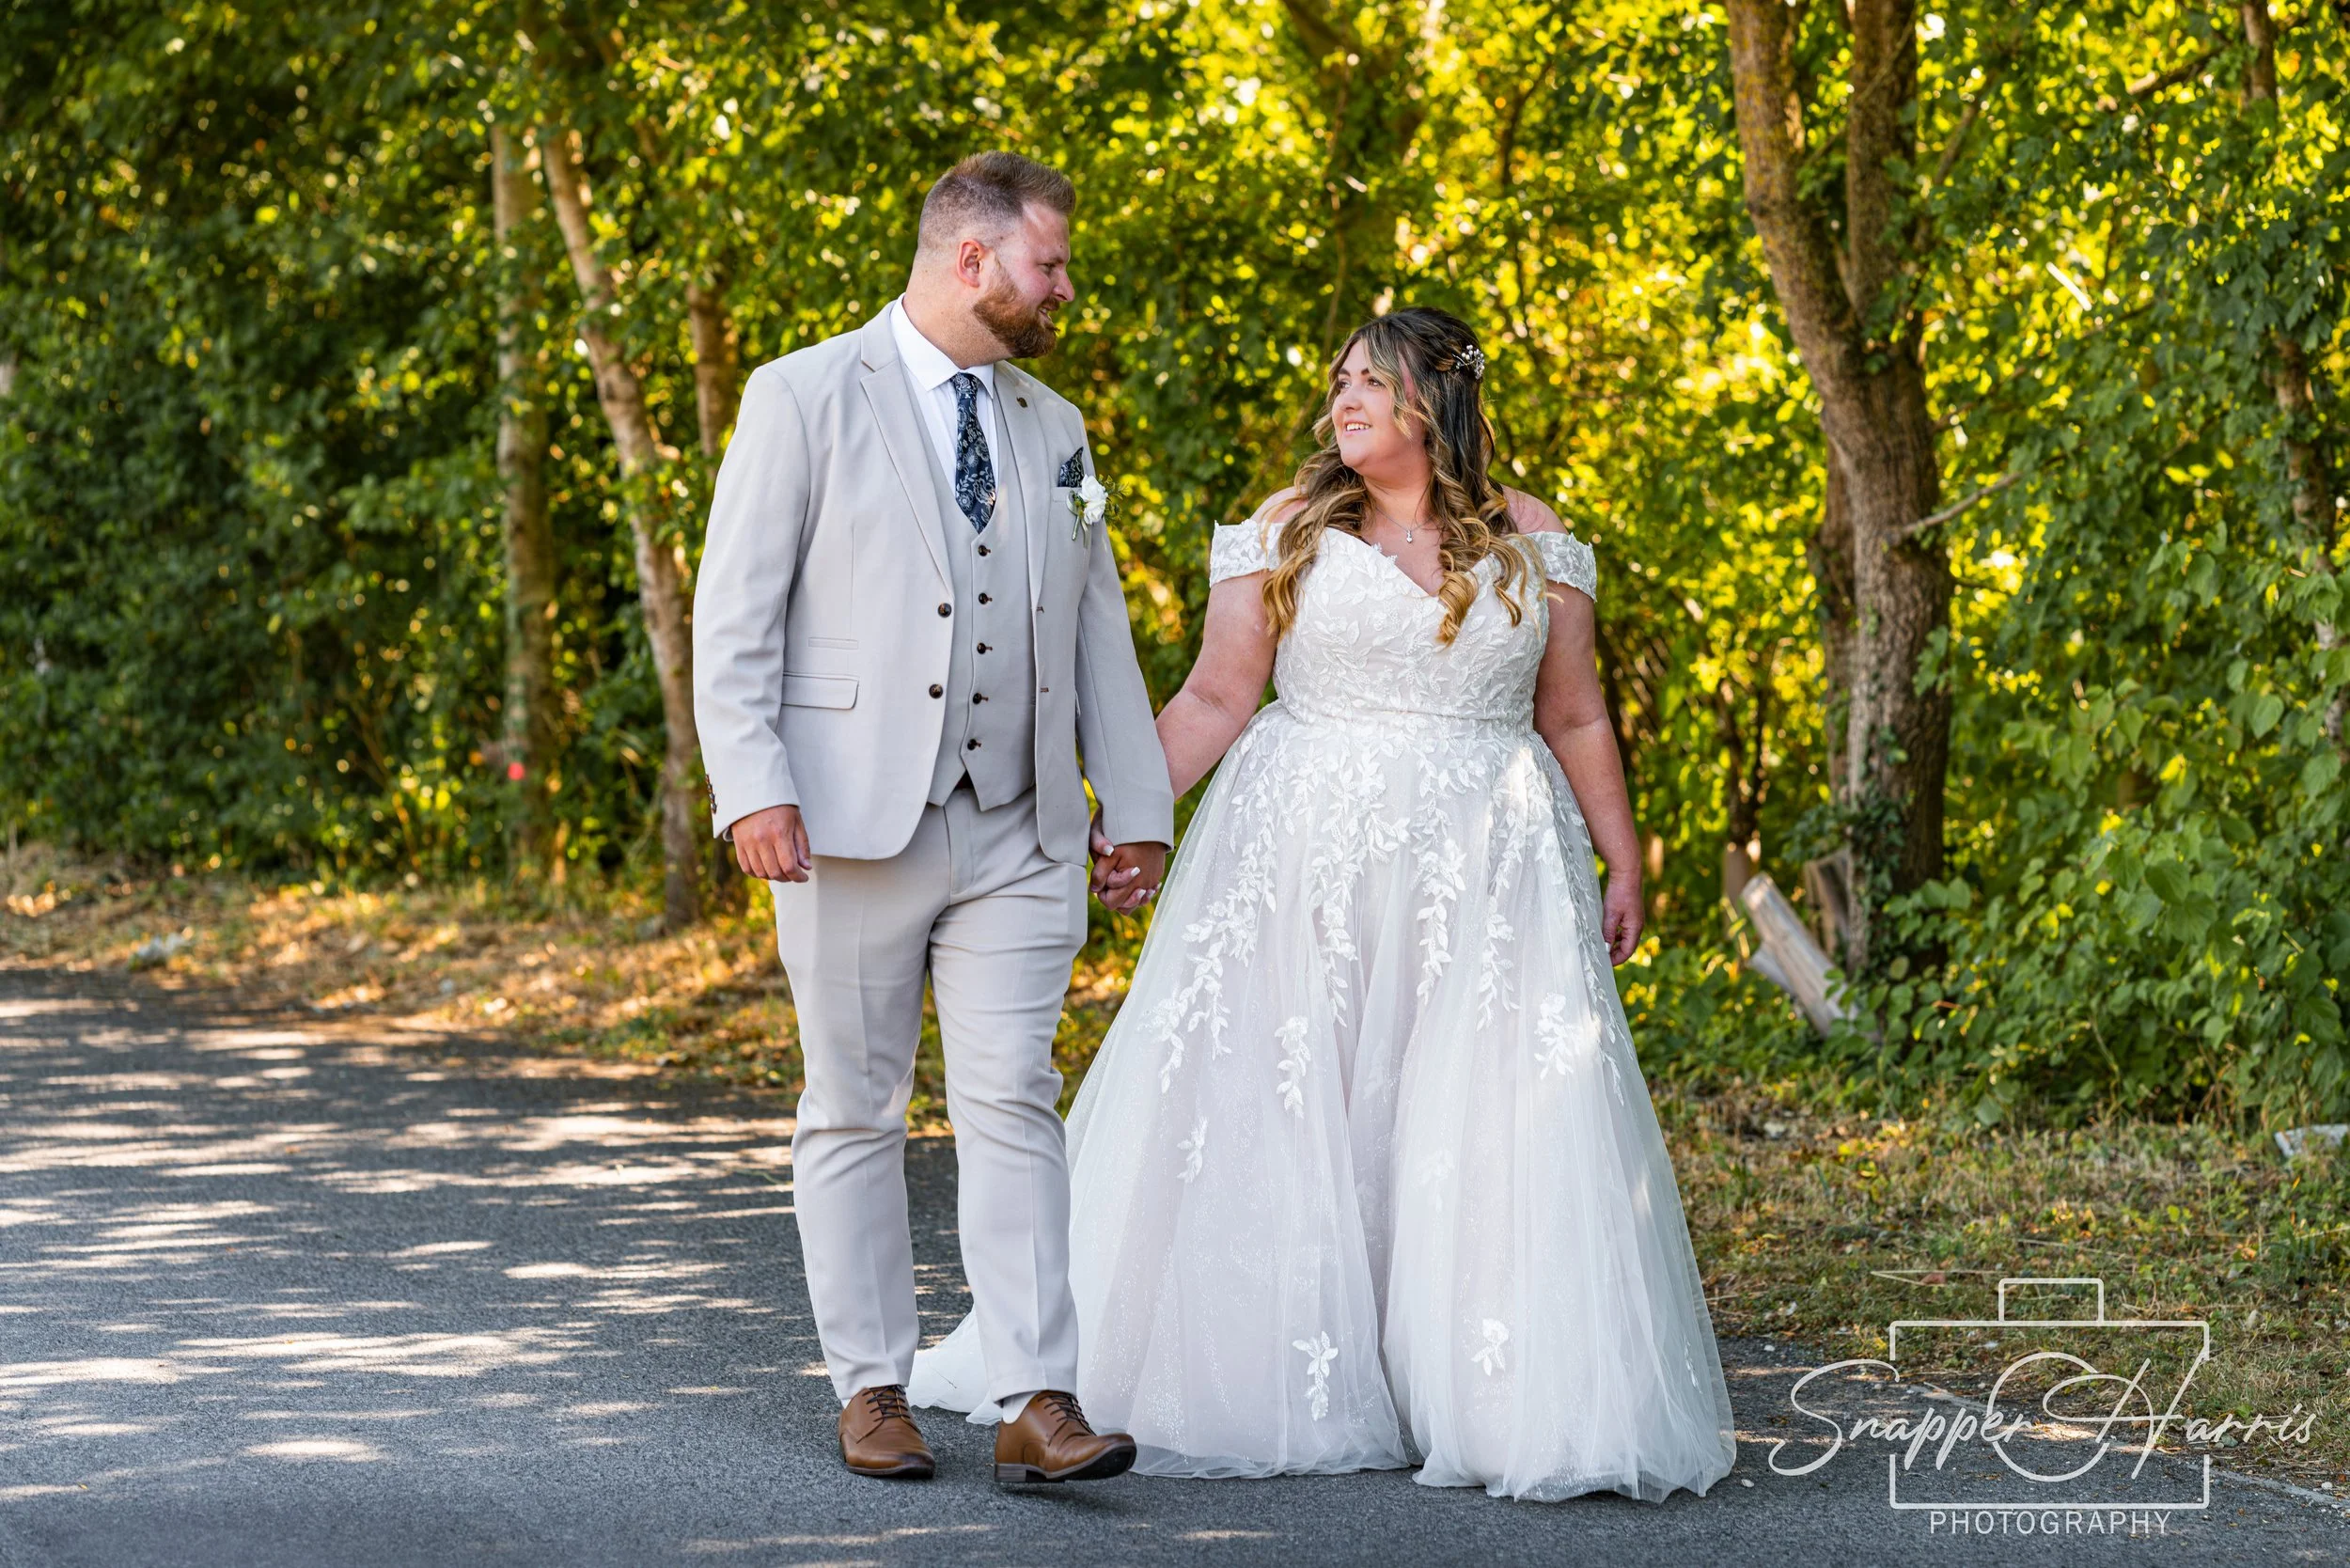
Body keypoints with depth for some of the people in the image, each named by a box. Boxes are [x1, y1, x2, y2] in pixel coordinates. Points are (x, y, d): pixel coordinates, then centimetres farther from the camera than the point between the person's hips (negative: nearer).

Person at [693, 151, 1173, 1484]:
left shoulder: (1053, 431, 15)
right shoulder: (807, 399, -1)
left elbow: (1099, 630, 19)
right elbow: (736, 613, -6)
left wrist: (1140, 803, 13)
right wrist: (753, 789, -16)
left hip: (1017, 833, 4)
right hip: (853, 824, -3)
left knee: (1014, 1104, -5)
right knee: (856, 1115, 5)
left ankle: (1039, 1400, -8)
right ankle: (873, 1390, 15)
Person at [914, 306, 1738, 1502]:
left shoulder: (1531, 543, 7)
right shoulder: (1286, 532, 4)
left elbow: (1574, 719, 12)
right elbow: (1217, 698, 1)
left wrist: (1623, 863, 11)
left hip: (1484, 873, 0)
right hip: (1304, 859, 0)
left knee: (1494, 1127, -5)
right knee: (1271, 1116, 0)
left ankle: (1514, 1402, 1)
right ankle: (1281, 1382, 11)